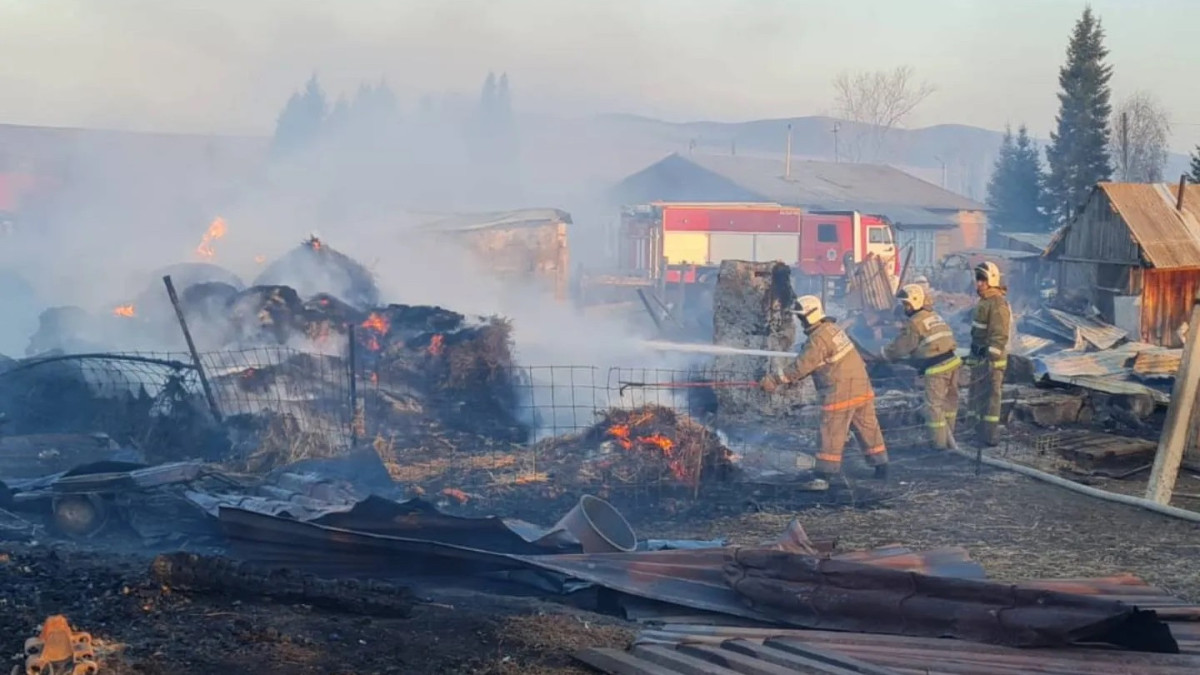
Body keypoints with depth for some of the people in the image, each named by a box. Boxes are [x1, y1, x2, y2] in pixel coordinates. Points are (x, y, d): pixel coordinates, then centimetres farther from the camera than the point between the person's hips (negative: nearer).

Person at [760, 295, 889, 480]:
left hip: (841, 391, -9)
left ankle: (826, 472, 3)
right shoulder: (831, 327, 11)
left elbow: (803, 364, -20)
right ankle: (881, 466, 21)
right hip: (861, 386, 9)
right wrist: (794, 378, 11)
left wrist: (776, 380, -17)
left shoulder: (819, 339, -19)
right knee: (867, 427, 14)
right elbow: (811, 361, 17)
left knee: (832, 433, -1)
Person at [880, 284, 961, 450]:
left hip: (936, 369, -8)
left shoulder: (914, 324, -11)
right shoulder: (934, 317, 16)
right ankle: (947, 436, 29)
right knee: (949, 401, 17)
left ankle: (939, 442, 7)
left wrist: (885, 352, 10)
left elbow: (900, 347, -7)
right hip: (951, 362, 8)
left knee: (934, 405, 2)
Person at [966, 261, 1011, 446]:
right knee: (976, 394, 15)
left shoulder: (998, 304, -17)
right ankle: (979, 430, 23)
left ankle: (989, 435, -3)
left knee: (991, 395, -6)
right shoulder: (984, 301, 15)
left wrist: (991, 358, -26)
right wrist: (973, 355, 24)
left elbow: (999, 335, -22)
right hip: (978, 356, 10)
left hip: (991, 357, -10)